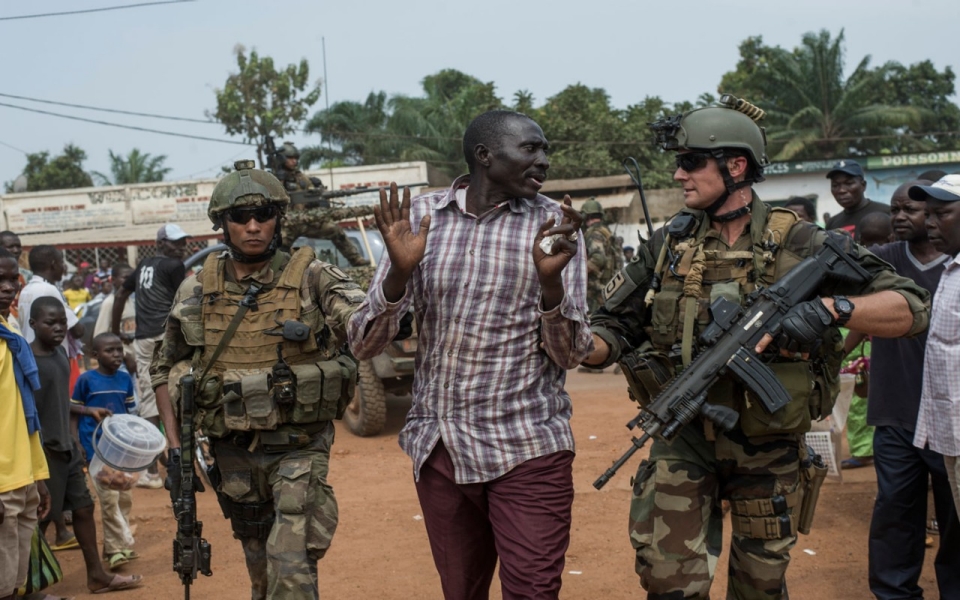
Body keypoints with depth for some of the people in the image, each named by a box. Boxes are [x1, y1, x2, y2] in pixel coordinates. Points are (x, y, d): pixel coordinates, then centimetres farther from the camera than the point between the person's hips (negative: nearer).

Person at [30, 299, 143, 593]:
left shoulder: (60, 352, 6)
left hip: (67, 447, 8)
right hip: (43, 450, -8)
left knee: (84, 507, 14)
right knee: (41, 516, 2)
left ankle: (96, 574, 25)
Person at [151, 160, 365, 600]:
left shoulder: (311, 278, -10)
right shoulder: (197, 292, 0)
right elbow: (166, 370, 10)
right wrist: (175, 448, 2)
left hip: (299, 450, -4)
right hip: (234, 453, 4)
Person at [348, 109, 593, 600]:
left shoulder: (554, 224, -3)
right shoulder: (419, 217, -1)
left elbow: (570, 355, -5)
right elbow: (364, 346, -3)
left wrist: (551, 280, -23)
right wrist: (400, 270, -21)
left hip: (527, 449, -2)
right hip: (438, 447, 2)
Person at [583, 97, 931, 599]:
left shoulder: (800, 246, -8)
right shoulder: (668, 244, 1)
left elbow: (910, 308, -11)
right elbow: (614, 332, 2)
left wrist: (830, 308, -29)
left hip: (769, 449, -1)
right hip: (683, 439, 1)